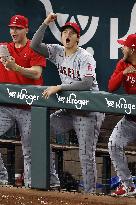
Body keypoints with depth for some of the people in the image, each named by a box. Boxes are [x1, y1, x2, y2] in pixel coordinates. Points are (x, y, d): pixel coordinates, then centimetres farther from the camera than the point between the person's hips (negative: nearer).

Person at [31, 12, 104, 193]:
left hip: (88, 112, -7)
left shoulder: (85, 58, -15)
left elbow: (87, 83, -28)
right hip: (69, 109, 7)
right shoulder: (58, 52, 6)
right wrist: (45, 24, -7)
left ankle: (90, 193, -3)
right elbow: (34, 45, 2)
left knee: (86, 155, -10)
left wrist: (59, 87, -29)